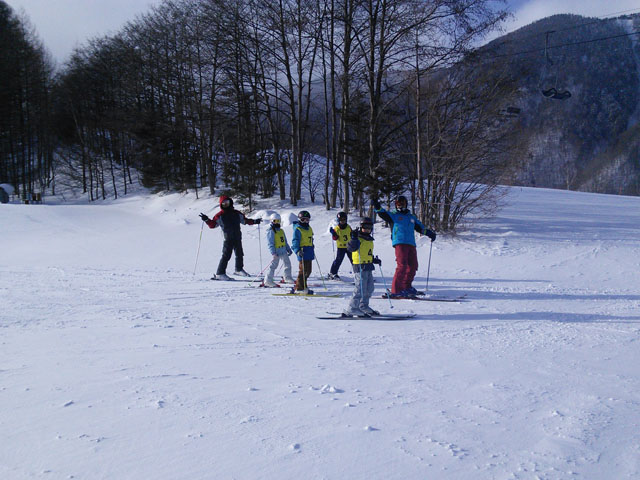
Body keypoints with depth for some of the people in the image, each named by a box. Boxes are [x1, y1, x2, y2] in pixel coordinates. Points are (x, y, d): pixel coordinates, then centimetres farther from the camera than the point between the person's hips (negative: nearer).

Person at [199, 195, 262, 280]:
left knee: (239, 255, 16)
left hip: (237, 238, 5)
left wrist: (254, 221, 19)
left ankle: (239, 269, 36)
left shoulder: (236, 213, 14)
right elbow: (212, 224, 0)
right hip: (228, 239, -5)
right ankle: (220, 273, -10)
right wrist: (207, 220, -17)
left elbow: (245, 220, 24)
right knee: (226, 255, -13)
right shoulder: (220, 215, 2)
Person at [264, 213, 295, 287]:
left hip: (284, 251, 8)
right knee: (274, 265, -9)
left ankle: (288, 277, 30)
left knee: (288, 263, 14)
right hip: (277, 252, -8)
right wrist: (273, 253, -22)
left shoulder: (281, 230, 16)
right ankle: (268, 280, -5)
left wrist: (289, 249, 19)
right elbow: (270, 243, -14)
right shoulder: (271, 231, -8)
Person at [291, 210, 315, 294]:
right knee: (303, 271, -10)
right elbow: (295, 241, -14)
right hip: (302, 252, -9)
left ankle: (299, 286, 20)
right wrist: (297, 250, -27)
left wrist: (312, 251, 31)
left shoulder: (309, 228, 18)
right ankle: (299, 288, -5)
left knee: (308, 271, 12)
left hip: (309, 253, 9)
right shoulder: (297, 229, -9)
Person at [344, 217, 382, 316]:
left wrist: (375, 260, 17)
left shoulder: (370, 240, 18)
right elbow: (350, 248, -27)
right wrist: (354, 238, -38)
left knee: (369, 288, 15)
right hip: (360, 267, -9)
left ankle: (363, 306, 28)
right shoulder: (358, 239, -8)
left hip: (368, 267, 9)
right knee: (360, 288, -13)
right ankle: (351, 309, -9)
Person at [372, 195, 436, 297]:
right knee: (402, 265, -17)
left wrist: (430, 233, 17)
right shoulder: (393, 215, 12)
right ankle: (396, 290, -16)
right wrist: (377, 207, -22)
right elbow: (383, 213, -4)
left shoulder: (412, 217, 26)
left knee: (413, 266, 8)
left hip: (411, 244, 6)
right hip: (399, 243, -6)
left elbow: (420, 228, 30)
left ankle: (407, 287, 26)